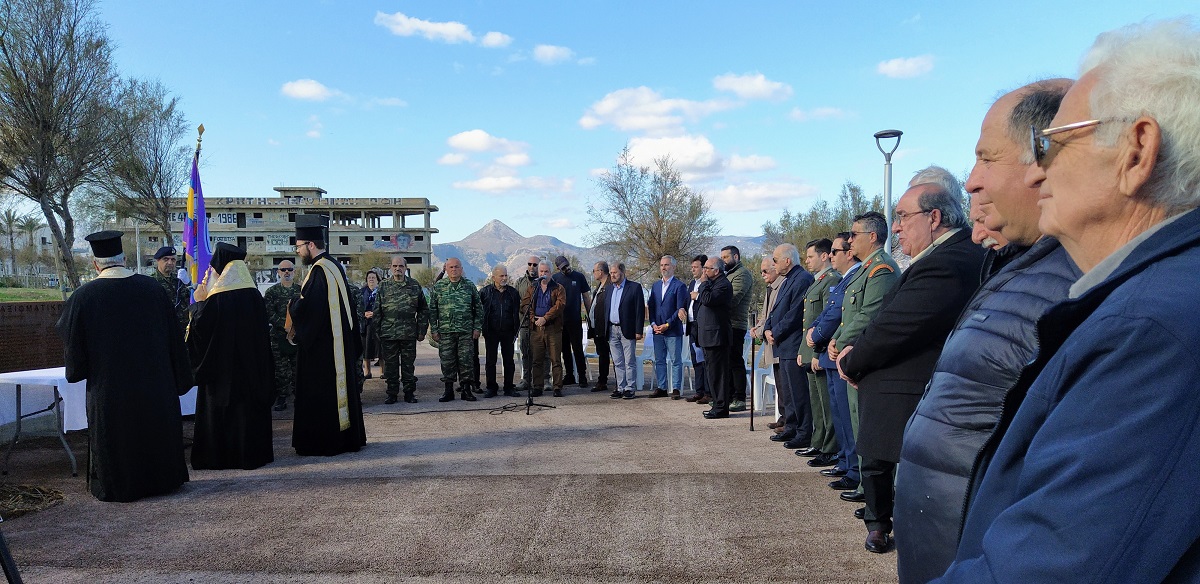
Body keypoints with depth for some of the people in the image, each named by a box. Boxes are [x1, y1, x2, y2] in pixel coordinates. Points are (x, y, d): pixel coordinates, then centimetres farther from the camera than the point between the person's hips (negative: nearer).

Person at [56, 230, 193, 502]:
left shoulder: (82, 297, -11)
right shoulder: (152, 288, -4)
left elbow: (73, 345, -3)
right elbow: (174, 336, 2)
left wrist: (76, 372, 17)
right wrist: (180, 378, 11)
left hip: (108, 387, -2)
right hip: (156, 384, 3)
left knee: (115, 437, 10)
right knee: (156, 430, 15)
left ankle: (118, 486, 20)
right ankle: (161, 478, 26)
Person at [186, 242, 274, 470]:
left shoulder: (216, 298, -16)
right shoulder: (254, 295, 1)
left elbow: (201, 326, -10)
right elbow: (263, 330, 9)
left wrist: (199, 302, 0)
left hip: (222, 364, -5)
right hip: (252, 364, 5)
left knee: (221, 407, 6)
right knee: (250, 405, 12)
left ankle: (221, 455, 12)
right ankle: (252, 450, 18)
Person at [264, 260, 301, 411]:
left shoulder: (302, 290, 9)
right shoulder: (271, 291, 5)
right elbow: (269, 313, -5)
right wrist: (284, 325, -17)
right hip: (279, 337, -1)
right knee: (280, 370, 2)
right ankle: (281, 400, 9)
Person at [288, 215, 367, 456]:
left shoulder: (319, 271, -17)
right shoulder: (335, 266, 11)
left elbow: (306, 307, -24)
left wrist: (292, 306, -3)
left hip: (321, 345, -9)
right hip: (340, 342, 9)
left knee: (320, 392, -1)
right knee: (341, 386, 15)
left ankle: (322, 441, 6)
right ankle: (350, 435, 23)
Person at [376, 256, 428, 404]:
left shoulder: (415, 286, 7)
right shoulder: (383, 286, 6)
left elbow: (423, 310, 9)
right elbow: (377, 311, 7)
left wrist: (421, 331, 4)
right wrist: (376, 331, 1)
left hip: (409, 334, 0)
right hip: (388, 333, 0)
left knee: (409, 364, 5)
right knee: (390, 364, 5)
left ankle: (409, 392, 14)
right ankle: (392, 393, 14)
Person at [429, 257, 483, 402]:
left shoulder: (469, 286, 7)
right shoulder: (438, 287, 6)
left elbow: (478, 308, 9)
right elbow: (432, 310, 7)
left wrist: (477, 327, 2)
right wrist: (434, 330, 1)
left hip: (466, 331, 0)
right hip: (445, 331, 0)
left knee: (466, 360, 1)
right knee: (447, 361, 3)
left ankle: (466, 389, 10)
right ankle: (449, 390, 12)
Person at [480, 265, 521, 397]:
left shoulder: (513, 292, 7)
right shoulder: (485, 292, 1)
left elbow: (516, 312, 10)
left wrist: (516, 329, 3)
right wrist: (483, 329, -2)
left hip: (508, 332, 2)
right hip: (491, 332, -1)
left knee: (509, 360, 6)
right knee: (490, 361, 4)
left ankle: (509, 388, 13)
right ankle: (491, 388, 12)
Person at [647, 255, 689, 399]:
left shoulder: (680, 286, -5)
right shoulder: (655, 286, 15)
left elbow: (680, 309, -10)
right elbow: (651, 307, 13)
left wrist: (667, 325, -14)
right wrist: (653, 324, -1)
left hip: (673, 330, -6)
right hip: (657, 330, 6)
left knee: (676, 361, 1)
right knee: (659, 361, 10)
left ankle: (676, 389, 6)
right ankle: (661, 388, 17)